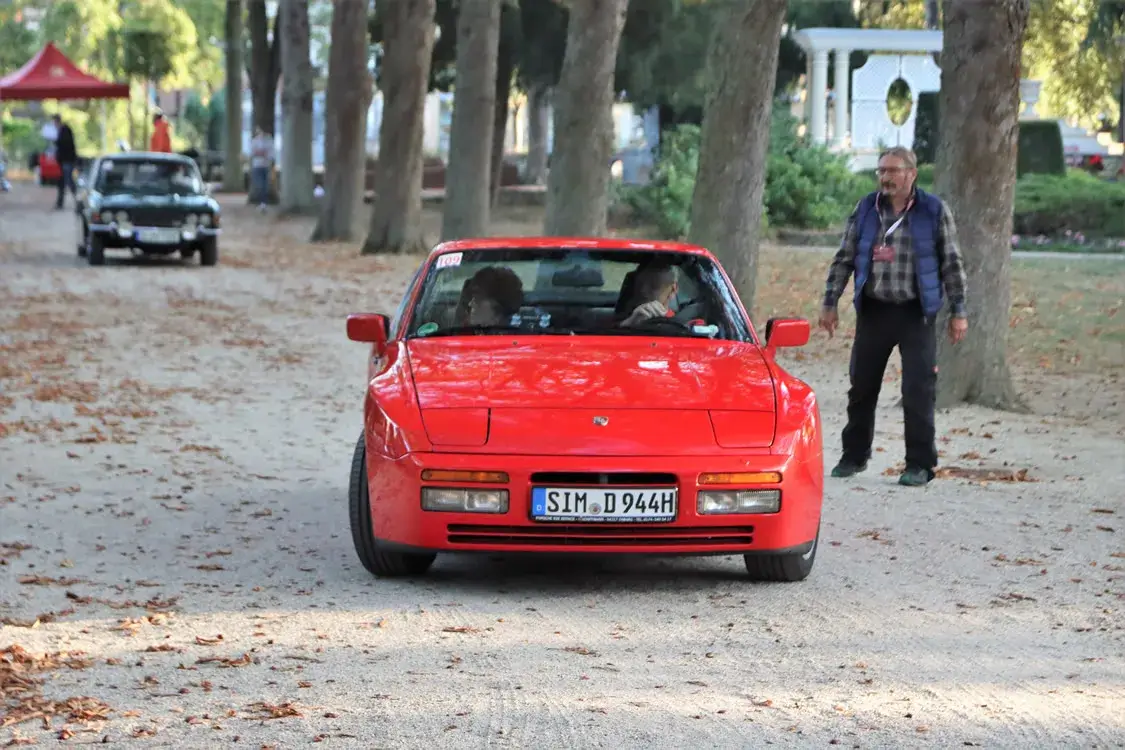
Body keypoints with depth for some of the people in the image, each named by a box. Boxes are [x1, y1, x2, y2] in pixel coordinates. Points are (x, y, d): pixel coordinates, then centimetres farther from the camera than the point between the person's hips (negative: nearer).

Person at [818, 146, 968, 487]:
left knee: (918, 389, -6)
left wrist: (958, 311, -2)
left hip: (916, 312, -3)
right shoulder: (866, 210, 5)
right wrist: (830, 303, 5)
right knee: (861, 385, 9)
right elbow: (844, 259, 10)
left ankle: (920, 465, 2)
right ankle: (854, 455, 24)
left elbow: (952, 264, 1)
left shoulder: (934, 211, -2)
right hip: (873, 310, 3)